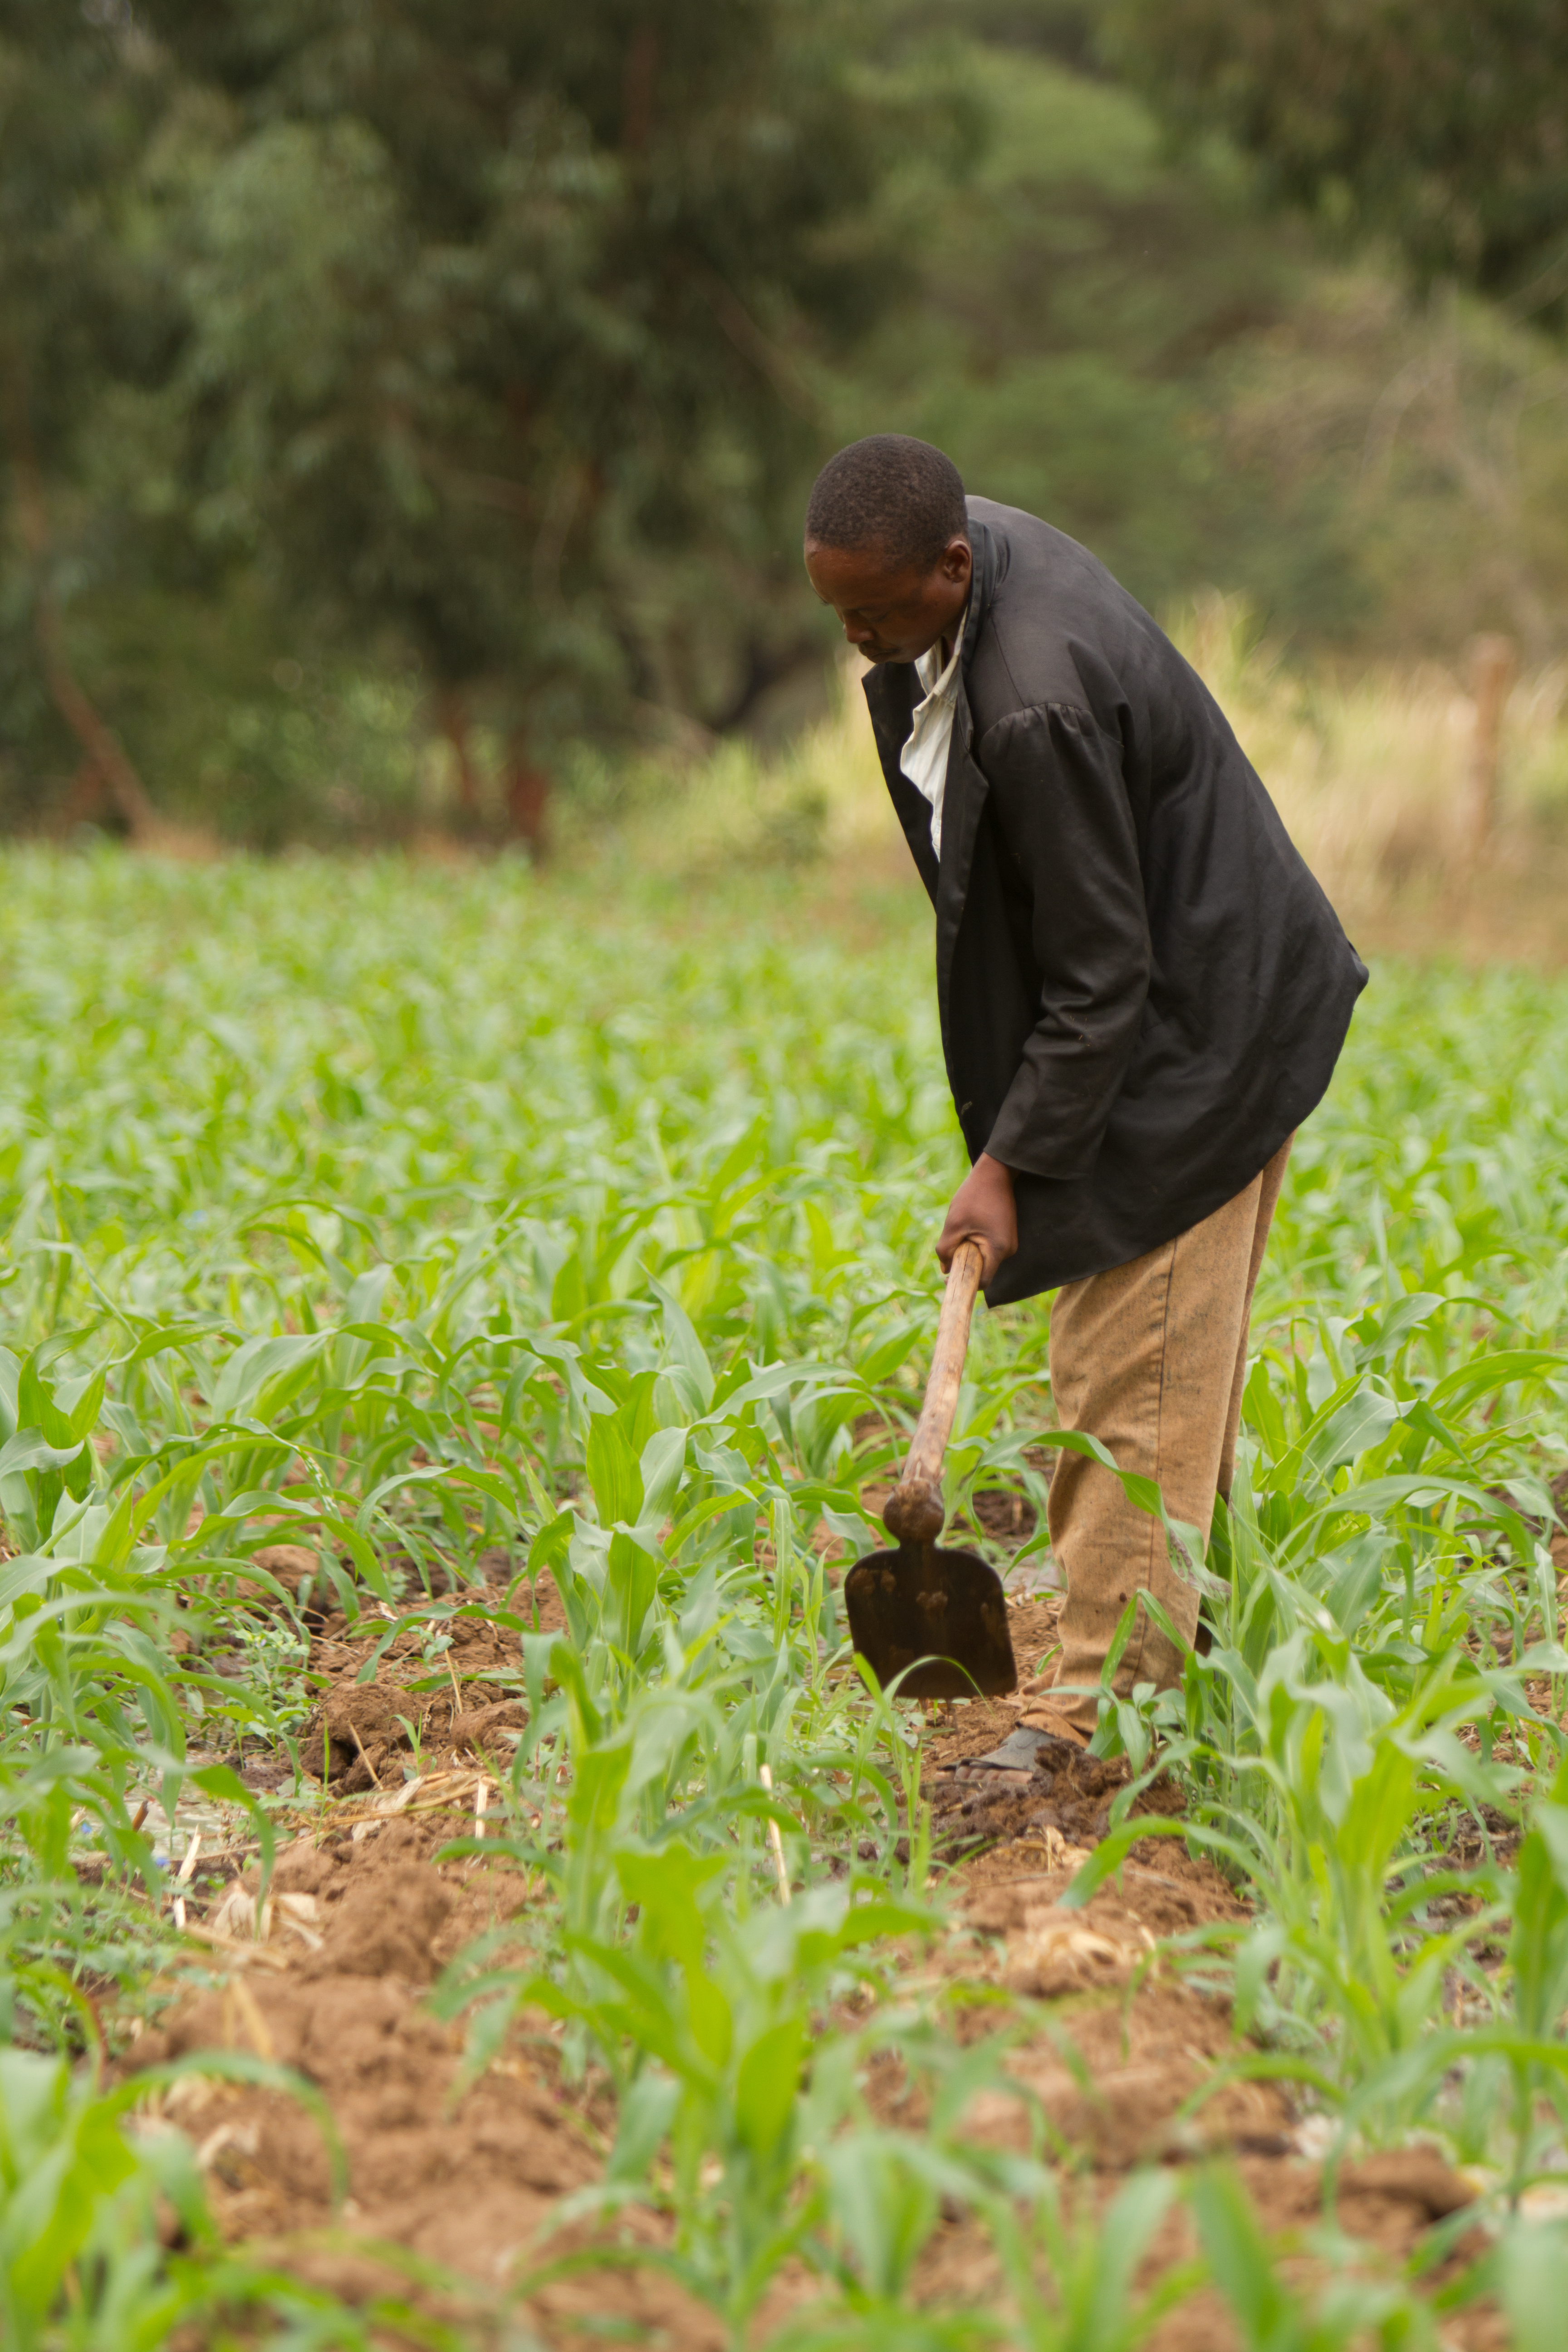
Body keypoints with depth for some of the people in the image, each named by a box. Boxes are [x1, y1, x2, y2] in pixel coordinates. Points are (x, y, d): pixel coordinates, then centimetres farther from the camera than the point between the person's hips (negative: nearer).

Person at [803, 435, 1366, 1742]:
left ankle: (1108, 1706, 0)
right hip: (1167, 1010, 10)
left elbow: (1101, 975, -26)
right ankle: (1173, 1651, 25)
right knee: (1165, 1368, 16)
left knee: (1134, 1379, -6)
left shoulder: (1037, 708, -33)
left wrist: (1012, 1163, -21)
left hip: (1193, 1035, -10)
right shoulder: (974, 548, -3)